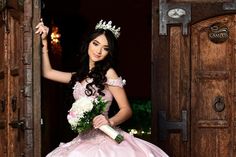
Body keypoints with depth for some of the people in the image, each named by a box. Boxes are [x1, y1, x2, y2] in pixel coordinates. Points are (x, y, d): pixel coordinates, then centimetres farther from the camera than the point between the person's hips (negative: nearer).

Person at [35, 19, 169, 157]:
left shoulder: (108, 73, -5)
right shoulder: (80, 76, 15)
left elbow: (126, 109, -7)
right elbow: (48, 73, 22)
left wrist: (110, 122, -27)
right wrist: (44, 41, 19)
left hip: (104, 138, -6)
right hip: (85, 140, 6)